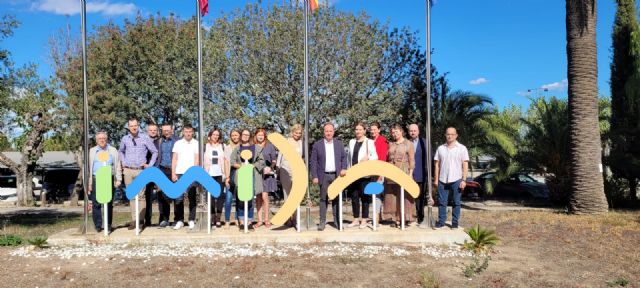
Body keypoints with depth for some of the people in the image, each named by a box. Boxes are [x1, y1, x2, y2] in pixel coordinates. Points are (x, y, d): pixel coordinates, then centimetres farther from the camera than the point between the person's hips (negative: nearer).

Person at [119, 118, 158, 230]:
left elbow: (155, 152, 6)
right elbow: (120, 151, 26)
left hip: (141, 170, -3)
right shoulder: (125, 139, 8)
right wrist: (123, 162, 14)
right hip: (128, 171, 3)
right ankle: (133, 220, 11)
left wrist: (150, 165, 1)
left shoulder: (145, 138, -1)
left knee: (141, 196, -5)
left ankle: (141, 221, -1)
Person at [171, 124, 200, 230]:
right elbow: (174, 159, 7)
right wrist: (173, 173, -1)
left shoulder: (196, 143, 4)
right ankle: (179, 220, 6)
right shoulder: (178, 143, 9)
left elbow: (197, 159, -1)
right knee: (178, 198, 0)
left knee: (192, 198, 3)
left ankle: (192, 220, 9)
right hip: (179, 173, 1)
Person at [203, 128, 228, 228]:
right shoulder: (206, 146, 9)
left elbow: (225, 160, 9)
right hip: (209, 175, 0)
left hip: (220, 175, 0)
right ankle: (212, 217, 9)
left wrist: (226, 174, 1)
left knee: (220, 196, -3)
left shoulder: (222, 146, 10)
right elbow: (203, 160, 9)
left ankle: (218, 218, 1)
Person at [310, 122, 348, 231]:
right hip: (324, 176, -2)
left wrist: (344, 169, -6)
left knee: (336, 198, 6)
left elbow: (344, 157, 12)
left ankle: (337, 220, 13)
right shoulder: (317, 144, 2)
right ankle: (322, 221, 8)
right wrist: (314, 176, -6)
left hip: (336, 175, 2)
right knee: (323, 199, 2)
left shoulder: (339, 143, 10)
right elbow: (313, 162, 1)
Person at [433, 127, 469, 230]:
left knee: (456, 202, 5)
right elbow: (437, 164, 10)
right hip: (442, 180, 2)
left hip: (456, 180, -2)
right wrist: (436, 179, 5)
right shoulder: (441, 148, 9)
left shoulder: (462, 148, 2)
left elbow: (465, 165, -1)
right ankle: (441, 221, 12)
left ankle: (455, 222, 14)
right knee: (442, 202, 5)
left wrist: (464, 180, -8)